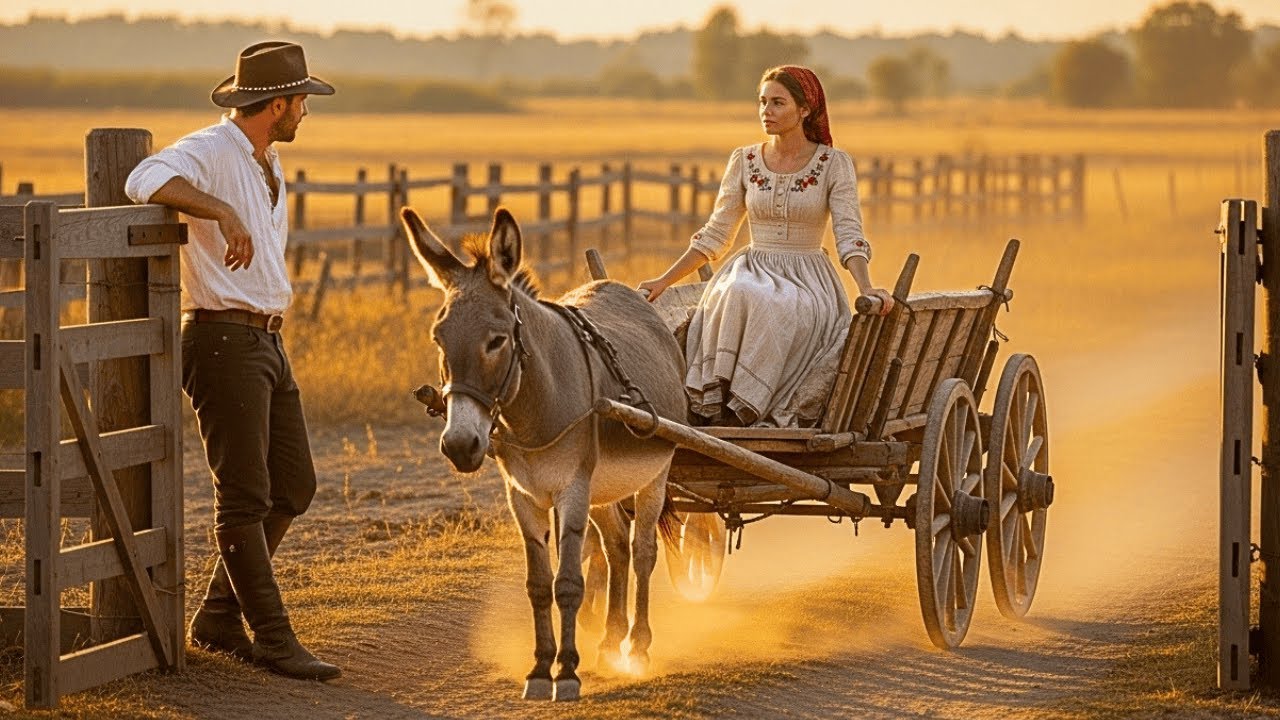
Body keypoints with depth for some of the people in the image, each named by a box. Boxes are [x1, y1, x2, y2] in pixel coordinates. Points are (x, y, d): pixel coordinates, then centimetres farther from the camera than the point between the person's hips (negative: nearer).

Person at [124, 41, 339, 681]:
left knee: (294, 487, 12)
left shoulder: (268, 165, 16)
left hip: (266, 341, 10)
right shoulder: (210, 152, -13)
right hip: (222, 339, -10)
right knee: (245, 497, -6)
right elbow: (146, 180, -34)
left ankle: (217, 620, 21)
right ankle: (273, 639, -3)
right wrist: (222, 211, -45)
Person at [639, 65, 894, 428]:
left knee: (782, 308, -39)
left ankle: (745, 405, -35)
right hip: (752, 271, 2)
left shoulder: (833, 164, 1)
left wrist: (867, 288, -25)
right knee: (737, 298, -36)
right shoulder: (744, 161, 9)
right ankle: (718, 395, -35)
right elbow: (715, 235, 14)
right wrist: (664, 281, 8)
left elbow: (849, 234, -7)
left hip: (807, 279, -2)